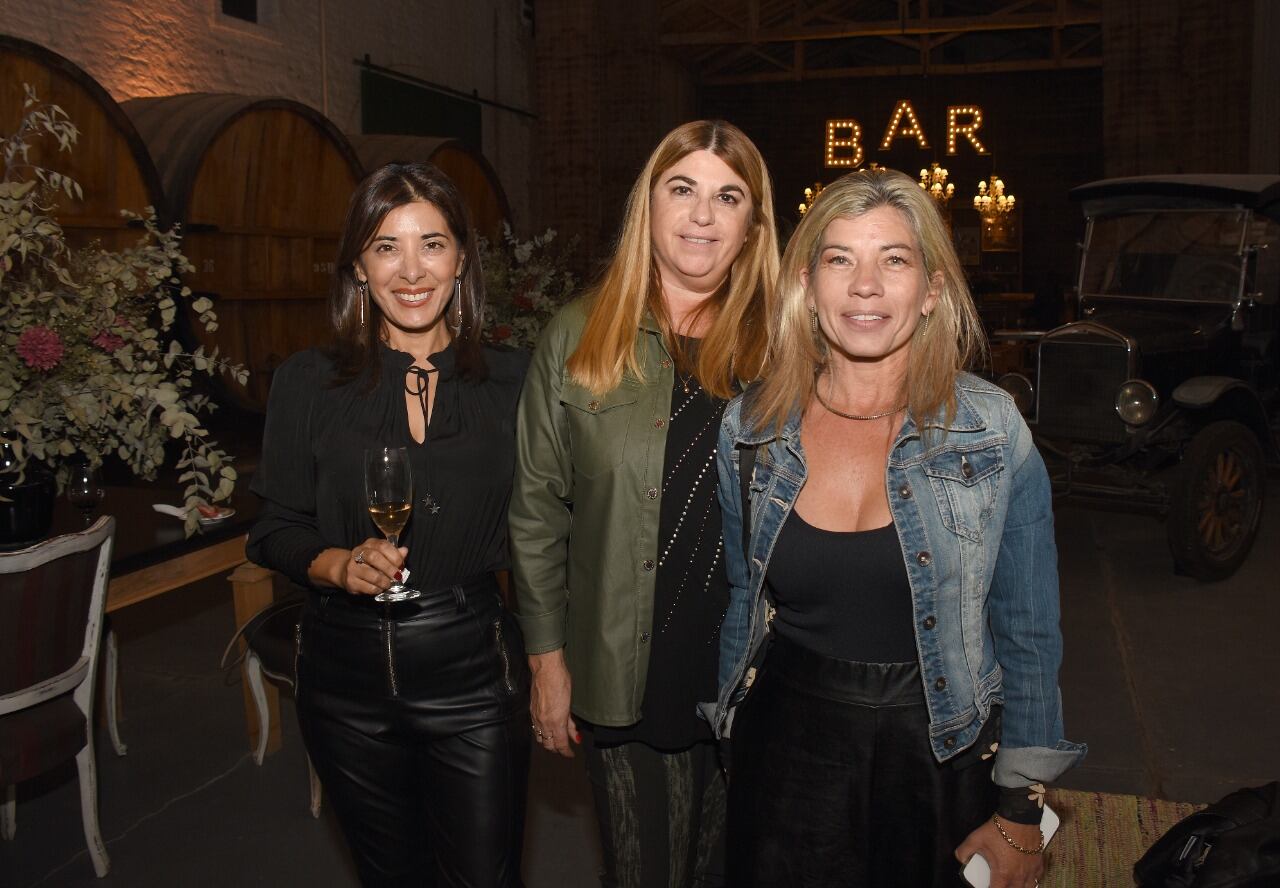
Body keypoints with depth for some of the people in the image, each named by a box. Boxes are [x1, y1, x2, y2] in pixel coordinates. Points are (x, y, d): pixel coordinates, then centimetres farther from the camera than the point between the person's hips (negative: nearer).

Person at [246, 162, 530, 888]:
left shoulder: (511, 381, -2)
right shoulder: (309, 383, -1)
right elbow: (278, 530, 1)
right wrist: (341, 564, -18)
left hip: (472, 669, -1)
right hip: (348, 672, 2)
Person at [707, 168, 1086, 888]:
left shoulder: (994, 432, -12)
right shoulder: (751, 427, -5)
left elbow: (1028, 634, -5)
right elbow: (744, 604, 7)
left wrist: (1021, 814, -4)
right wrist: (737, 744, 12)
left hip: (939, 757, -1)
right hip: (786, 749, 2)